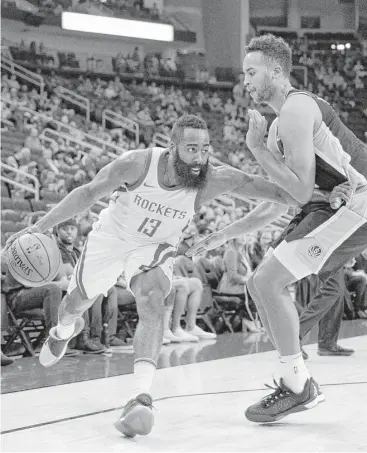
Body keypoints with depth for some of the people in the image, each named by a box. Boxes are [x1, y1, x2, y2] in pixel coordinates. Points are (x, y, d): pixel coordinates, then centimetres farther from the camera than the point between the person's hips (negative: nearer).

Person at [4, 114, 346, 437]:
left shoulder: (215, 180, -29)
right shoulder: (137, 164, -32)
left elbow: (274, 191, -30)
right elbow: (89, 193, -22)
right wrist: (40, 227, -25)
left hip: (155, 246, -1)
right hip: (111, 236, 1)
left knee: (152, 299, -30)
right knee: (76, 303, 17)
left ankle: (141, 398, -37)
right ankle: (64, 331, 57)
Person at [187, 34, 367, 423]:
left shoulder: (296, 109, -14)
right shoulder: (278, 124, 18)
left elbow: (301, 191, -21)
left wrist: (258, 148, -15)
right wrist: (229, 233, 21)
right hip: (330, 205, 10)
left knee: (268, 282, -14)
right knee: (259, 286, 9)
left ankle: (296, 387, -3)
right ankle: (299, 384, 15)